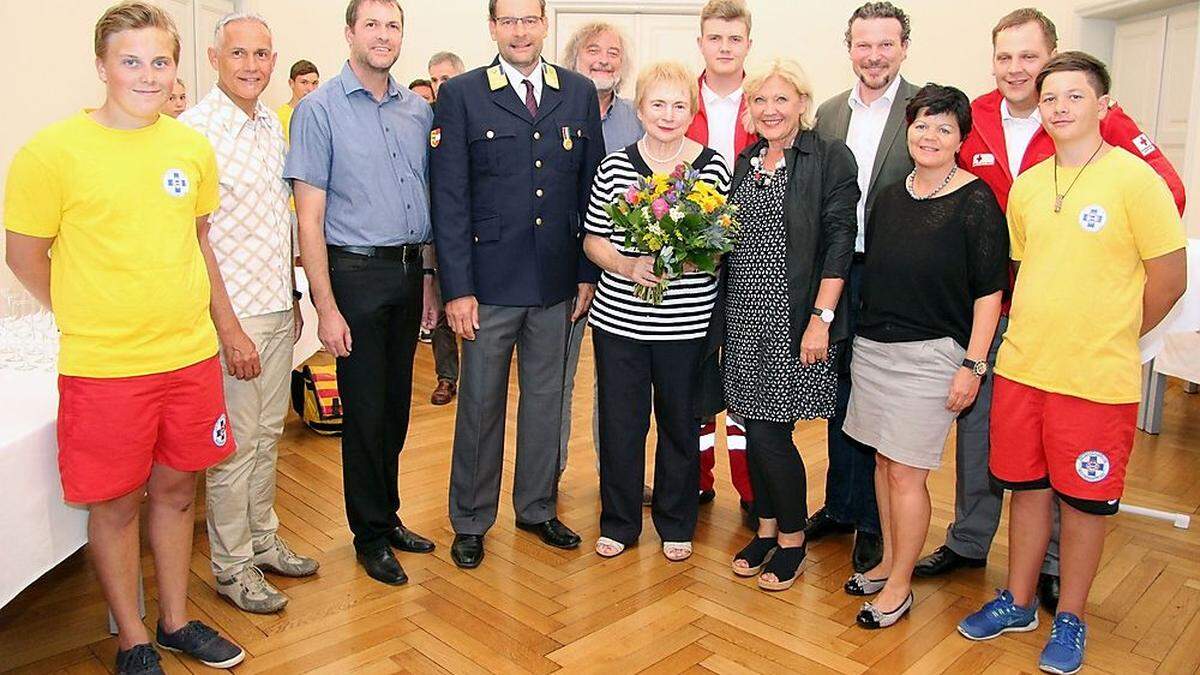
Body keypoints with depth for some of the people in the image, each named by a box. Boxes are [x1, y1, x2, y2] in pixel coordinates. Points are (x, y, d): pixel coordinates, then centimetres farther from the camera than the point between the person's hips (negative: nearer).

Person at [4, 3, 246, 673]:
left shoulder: (192, 146, 4)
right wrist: (90, 318, 7)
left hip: (192, 356, 4)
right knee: (117, 505, 9)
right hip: (103, 367, -4)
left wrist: (225, 322, 14)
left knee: (177, 491, 16)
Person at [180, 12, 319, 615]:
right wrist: (226, 327, -17)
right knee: (235, 445, 3)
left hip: (277, 308, 7)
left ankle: (262, 541, 33)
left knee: (268, 433, 17)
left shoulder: (273, 125, 10)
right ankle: (231, 566, 20)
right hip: (231, 312, -7)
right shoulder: (194, 130, -14)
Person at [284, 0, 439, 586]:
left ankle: (388, 516, 31)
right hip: (357, 272, -5)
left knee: (396, 407, 14)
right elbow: (309, 218, -10)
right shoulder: (320, 109, -7)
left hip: (409, 273, 5)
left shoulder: (418, 110, 9)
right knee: (365, 412, 4)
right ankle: (370, 534, 21)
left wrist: (430, 277, 11)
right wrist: (326, 307, -14)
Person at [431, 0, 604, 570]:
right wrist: (457, 288, -11)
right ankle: (470, 522, 25)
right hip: (489, 281, -3)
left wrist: (588, 273, 4)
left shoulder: (579, 93, 7)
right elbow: (449, 198, -6)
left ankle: (538, 508, 32)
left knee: (546, 399, 14)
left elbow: (592, 191, 8)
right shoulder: (461, 95, -2)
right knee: (480, 404, 8)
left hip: (557, 284, 3)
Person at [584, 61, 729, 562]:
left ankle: (676, 525, 32)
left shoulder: (714, 169, 0)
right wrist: (629, 265, -14)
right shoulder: (614, 167, 2)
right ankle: (619, 523, 28)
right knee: (619, 423, 8)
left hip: (686, 323, 0)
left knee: (680, 424, 12)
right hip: (619, 319, 1)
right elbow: (593, 240, 5)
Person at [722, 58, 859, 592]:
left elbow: (839, 242, -11)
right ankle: (766, 529, 28)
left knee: (769, 431, -5)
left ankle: (793, 539, 17)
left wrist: (821, 318, -16)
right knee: (755, 425, 10)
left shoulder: (830, 158, -5)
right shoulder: (746, 161, 13)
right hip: (746, 317, 6)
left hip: (796, 320, -6)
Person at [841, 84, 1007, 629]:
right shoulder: (890, 197, 9)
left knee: (906, 473, -2)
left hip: (931, 354, -6)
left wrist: (972, 365, -12)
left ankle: (899, 587, 14)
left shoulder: (976, 202, -8)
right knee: (884, 461, 14)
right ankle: (888, 563, 30)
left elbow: (989, 292, -8)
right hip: (872, 347, 6)